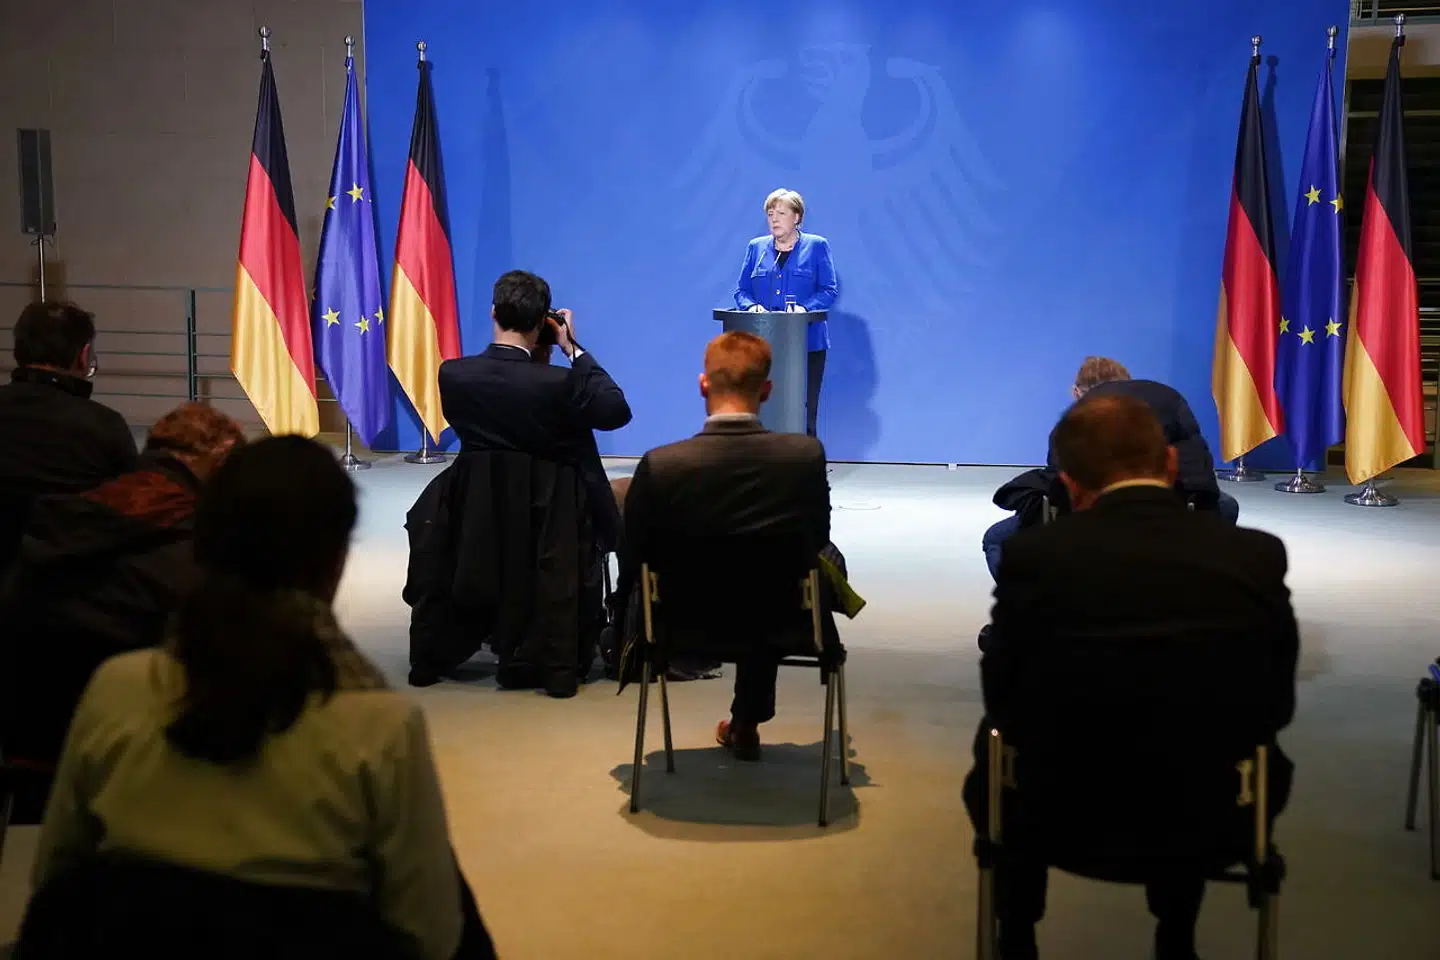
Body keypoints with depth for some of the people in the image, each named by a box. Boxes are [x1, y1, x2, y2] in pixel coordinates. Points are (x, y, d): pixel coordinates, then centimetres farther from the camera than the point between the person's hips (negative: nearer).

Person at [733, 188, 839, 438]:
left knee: (803, 410, -3)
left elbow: (830, 289, -1)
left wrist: (805, 307, -19)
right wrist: (751, 306, -10)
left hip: (806, 342, -2)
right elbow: (741, 290, 13)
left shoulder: (816, 246, 5)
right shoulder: (756, 247, 14)